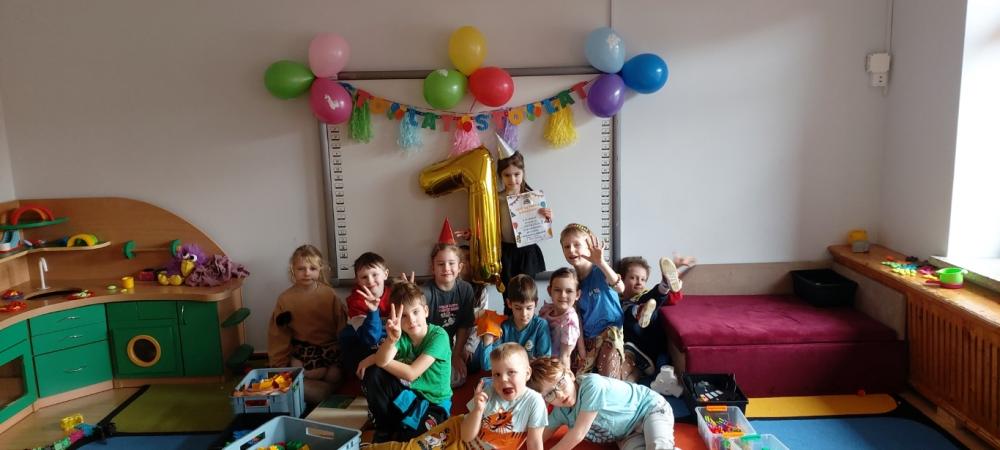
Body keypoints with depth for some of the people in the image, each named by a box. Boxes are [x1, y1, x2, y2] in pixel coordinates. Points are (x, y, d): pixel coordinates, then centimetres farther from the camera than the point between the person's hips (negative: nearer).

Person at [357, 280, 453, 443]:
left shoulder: (439, 336, -21)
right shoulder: (401, 335, -8)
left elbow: (410, 374, -25)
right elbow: (381, 361, -28)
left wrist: (375, 359, -15)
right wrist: (392, 339, -49)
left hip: (435, 404, -5)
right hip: (410, 394, 5)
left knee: (403, 437, -30)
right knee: (371, 373, -15)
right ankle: (384, 429, 1)